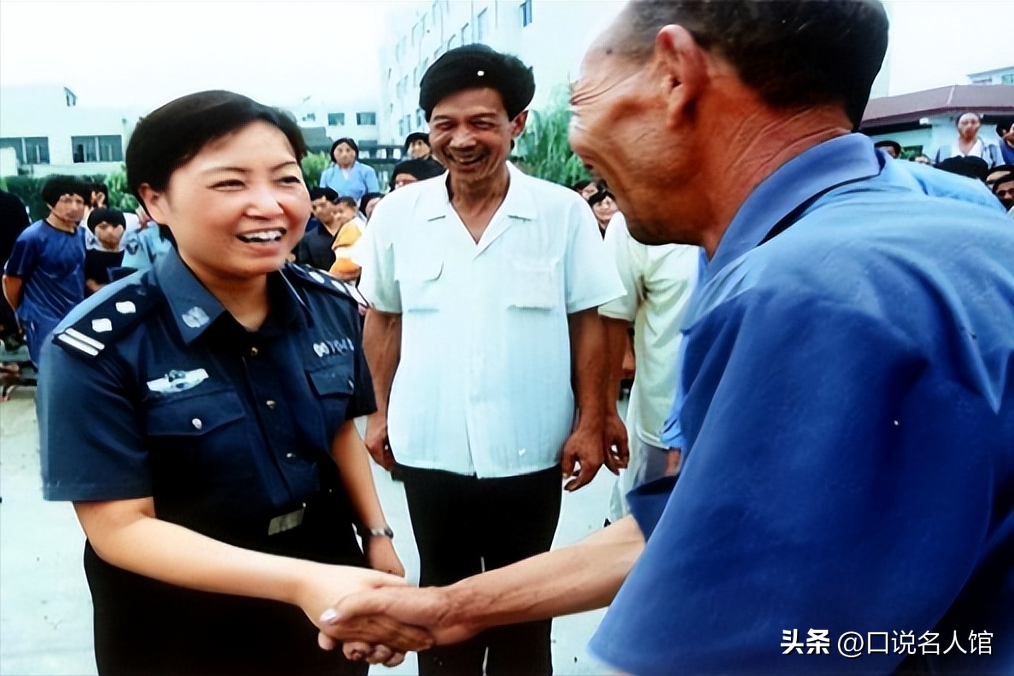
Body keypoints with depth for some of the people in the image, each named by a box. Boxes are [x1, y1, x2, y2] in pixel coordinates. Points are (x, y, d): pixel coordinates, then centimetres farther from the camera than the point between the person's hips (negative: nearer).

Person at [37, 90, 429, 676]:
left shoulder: (333, 305, -8)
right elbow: (121, 527, -22)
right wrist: (298, 581, -31)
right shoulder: (99, 345, -22)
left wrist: (377, 534, 2)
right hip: (180, 627, -4)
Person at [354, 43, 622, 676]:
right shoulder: (399, 213, -3)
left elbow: (587, 321, -3)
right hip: (429, 448, 2)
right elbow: (383, 316, 8)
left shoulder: (563, 211, -9)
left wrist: (589, 423, -5)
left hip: (530, 450, -1)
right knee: (442, 596, 21)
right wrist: (382, 409, 8)